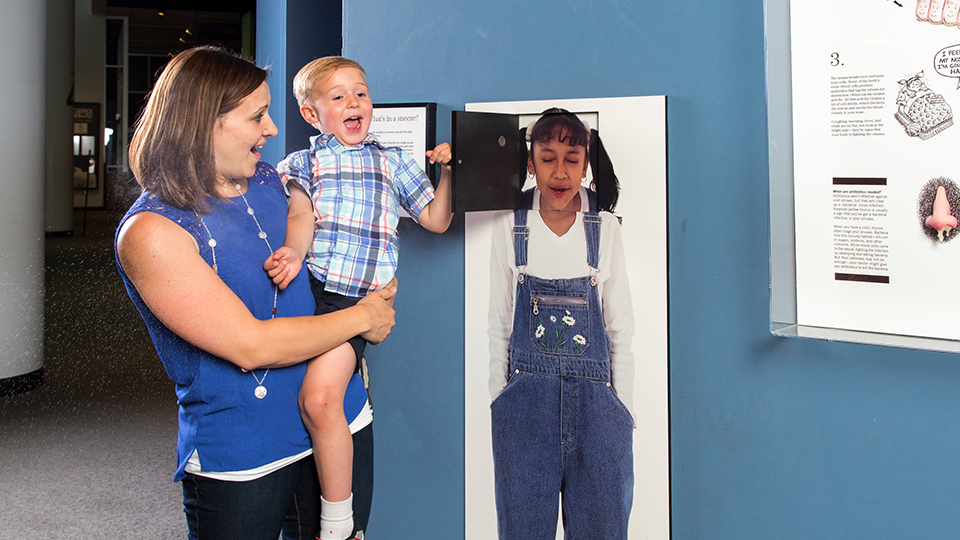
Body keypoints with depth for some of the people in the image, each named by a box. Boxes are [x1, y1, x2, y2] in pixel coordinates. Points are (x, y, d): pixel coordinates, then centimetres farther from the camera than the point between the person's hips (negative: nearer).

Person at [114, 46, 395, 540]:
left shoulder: (268, 180, 3)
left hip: (327, 434, 6)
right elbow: (250, 346, -22)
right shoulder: (151, 231, -18)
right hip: (237, 468, -6)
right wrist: (361, 318, -12)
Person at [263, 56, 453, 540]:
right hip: (304, 283, 4)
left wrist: (448, 172, 5)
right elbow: (299, 215, 2)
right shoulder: (301, 163, 20)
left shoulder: (393, 162, 21)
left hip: (354, 294, -3)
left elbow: (436, 220, 20)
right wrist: (293, 251, -19)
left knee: (319, 397, -21)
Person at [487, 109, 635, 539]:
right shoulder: (510, 228, 2)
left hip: (594, 398, 0)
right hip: (524, 401, 0)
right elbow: (499, 325, 6)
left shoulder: (605, 229, 2)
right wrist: (498, 401, 5)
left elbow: (620, 329, 5)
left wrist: (623, 410, 3)